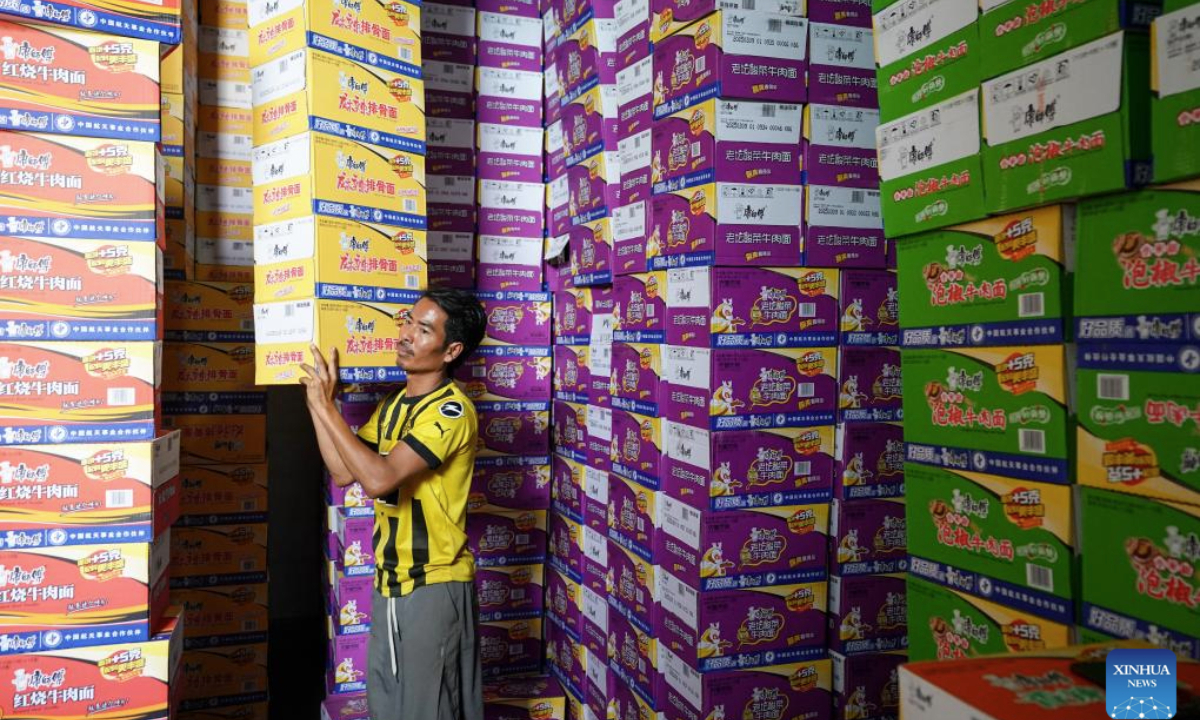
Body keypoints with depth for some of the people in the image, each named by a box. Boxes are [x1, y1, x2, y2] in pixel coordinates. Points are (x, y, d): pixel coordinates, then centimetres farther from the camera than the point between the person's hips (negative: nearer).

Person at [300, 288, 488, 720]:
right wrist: (315, 401, -2)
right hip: (390, 579, 8)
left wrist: (326, 406, -23)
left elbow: (378, 479, -29)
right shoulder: (393, 404, 8)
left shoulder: (452, 409, -20)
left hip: (435, 583, -8)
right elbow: (343, 472, 4)